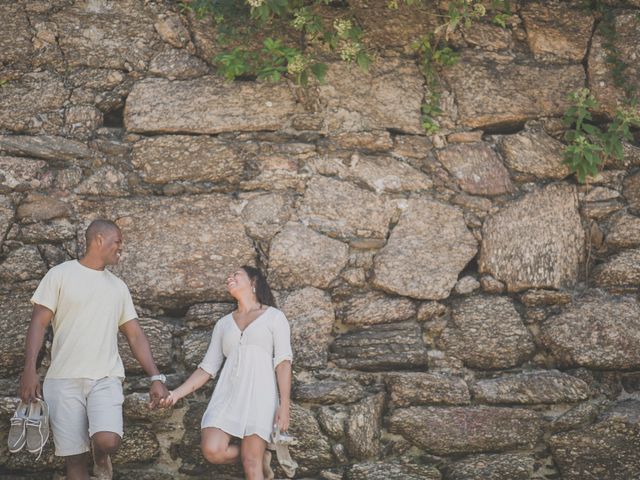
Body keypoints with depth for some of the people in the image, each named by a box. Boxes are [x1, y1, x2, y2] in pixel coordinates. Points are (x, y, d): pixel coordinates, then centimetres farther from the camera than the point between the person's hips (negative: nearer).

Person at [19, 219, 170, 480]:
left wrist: (156, 377, 4)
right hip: (64, 379, -2)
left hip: (105, 378, 2)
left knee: (108, 441, -22)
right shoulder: (60, 274, 3)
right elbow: (39, 322, -2)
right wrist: (29, 370, -13)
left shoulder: (118, 286, 15)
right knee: (74, 457, -2)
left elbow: (135, 335, 15)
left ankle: (101, 459, 12)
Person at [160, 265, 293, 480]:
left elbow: (283, 362, -1)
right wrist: (176, 394, 4)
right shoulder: (223, 323, 19)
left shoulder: (274, 317, 8)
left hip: (259, 393, -4)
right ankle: (261, 456, 9)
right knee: (212, 450, -17)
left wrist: (284, 405, -11)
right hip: (228, 394, 4)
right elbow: (207, 368, 16)